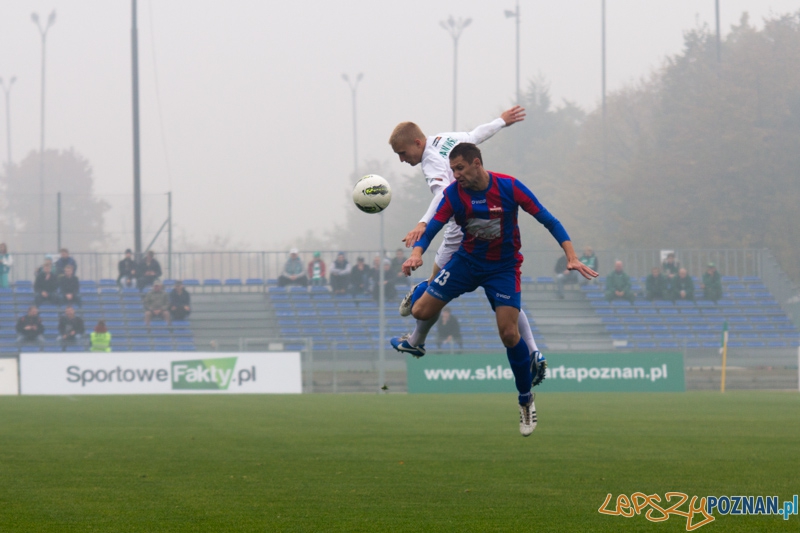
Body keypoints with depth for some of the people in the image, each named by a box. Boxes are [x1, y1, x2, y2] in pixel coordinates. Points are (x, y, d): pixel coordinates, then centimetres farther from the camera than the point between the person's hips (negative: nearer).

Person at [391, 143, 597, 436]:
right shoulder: (454, 194, -13)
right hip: (467, 260, 2)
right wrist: (416, 253, -37)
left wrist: (571, 256, -24)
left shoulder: (509, 187, -19)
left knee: (509, 334, -15)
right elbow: (432, 228, -15)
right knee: (422, 312, -6)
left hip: (503, 267, -2)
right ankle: (419, 293, 36)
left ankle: (526, 401, 4)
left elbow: (548, 220, -15)